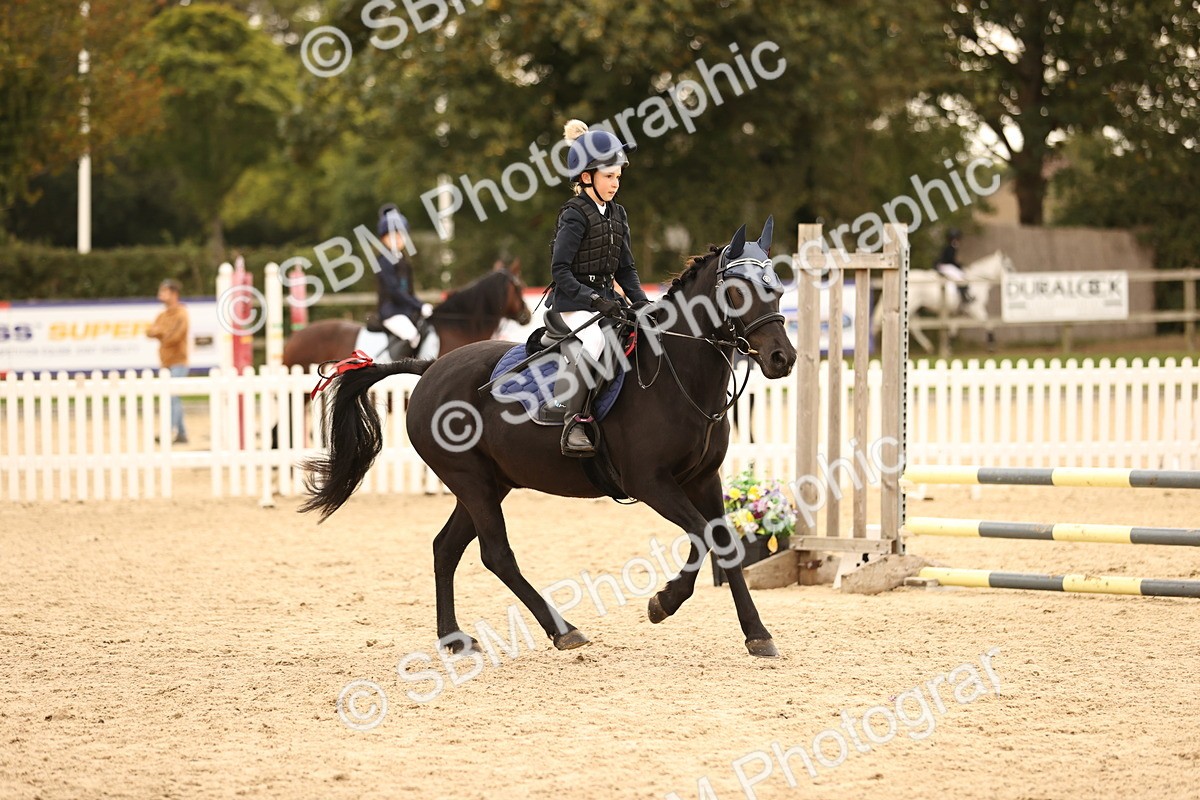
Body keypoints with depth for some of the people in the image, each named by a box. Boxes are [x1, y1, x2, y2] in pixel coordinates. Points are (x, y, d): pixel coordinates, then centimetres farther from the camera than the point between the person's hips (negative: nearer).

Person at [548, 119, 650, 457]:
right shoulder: (575, 215, -10)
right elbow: (560, 270, -16)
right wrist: (593, 299, -25)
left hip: (606, 298, 8)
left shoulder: (617, 215, 13)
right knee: (592, 342, -34)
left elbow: (625, 268, 17)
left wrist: (641, 302, 1)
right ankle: (573, 424, -31)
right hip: (573, 302, -8)